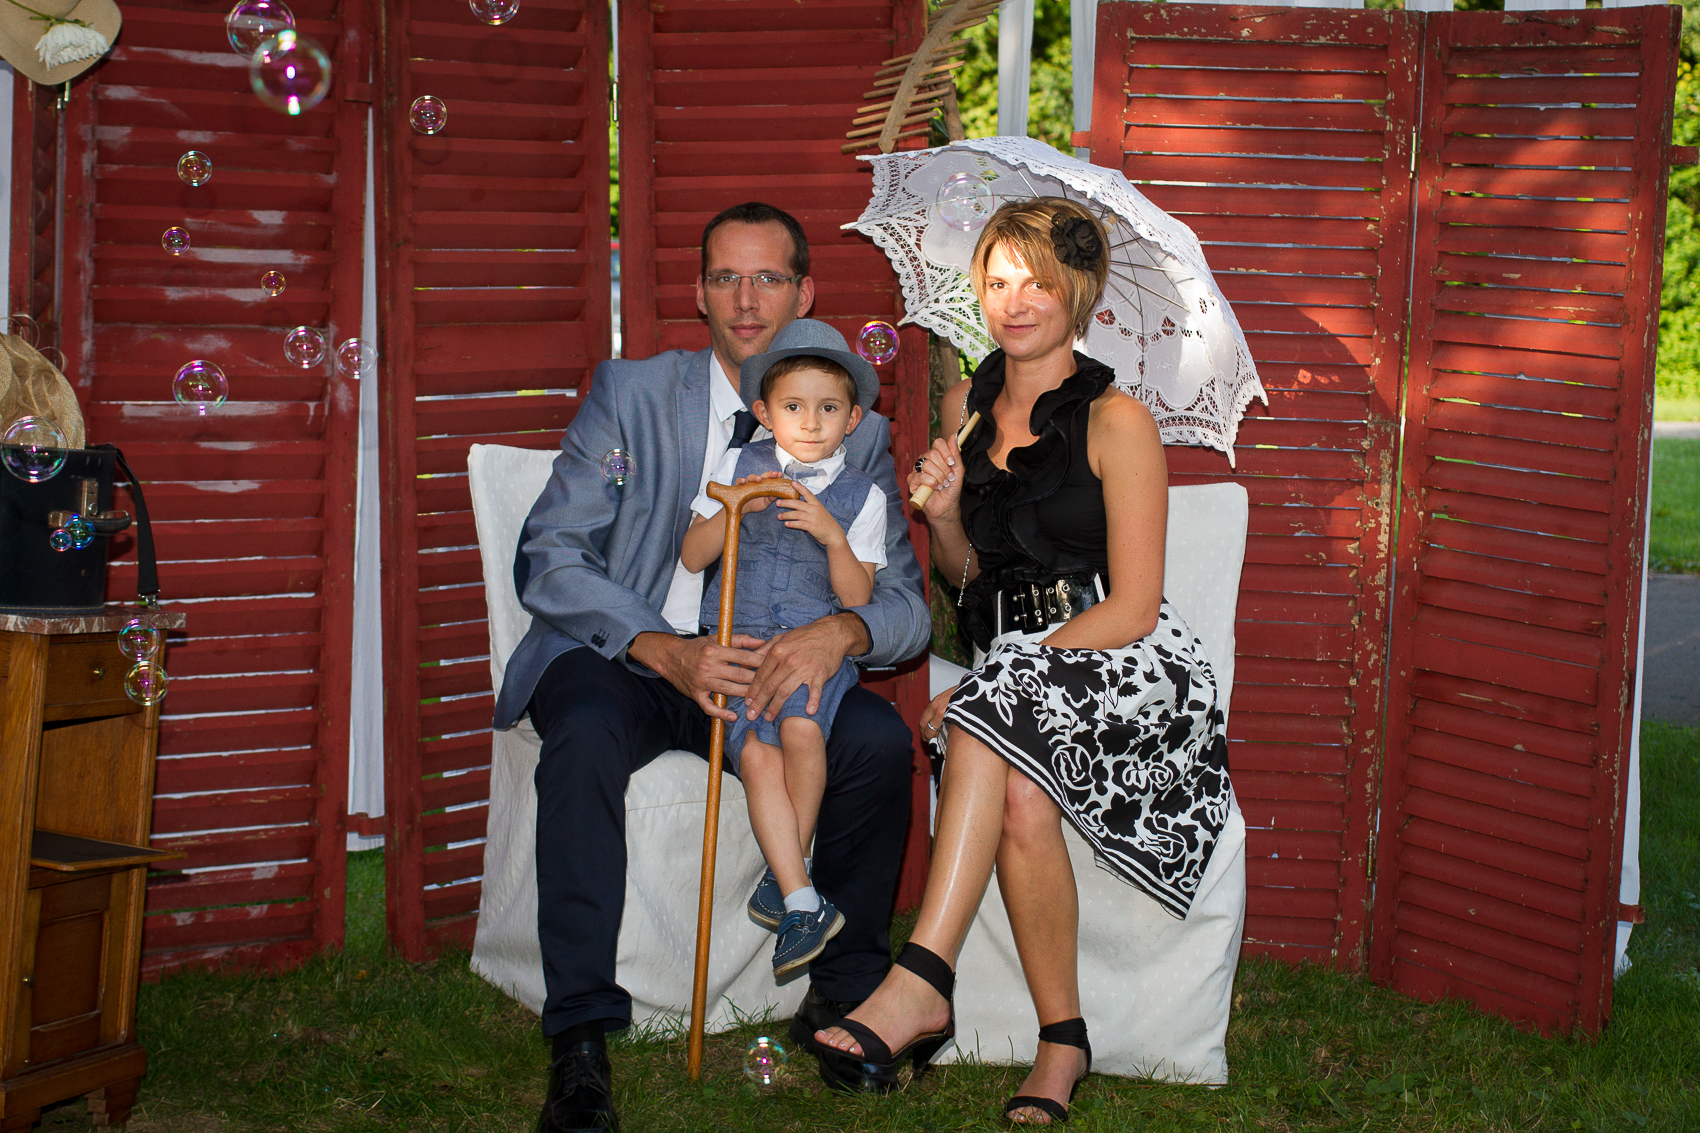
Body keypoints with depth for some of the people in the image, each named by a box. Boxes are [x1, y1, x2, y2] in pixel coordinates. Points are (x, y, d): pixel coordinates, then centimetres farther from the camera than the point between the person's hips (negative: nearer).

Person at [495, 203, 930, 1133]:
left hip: (767, 673, 2)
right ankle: (579, 1040, -30)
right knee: (586, 733, -35)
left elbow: (905, 600, 0)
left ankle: (843, 991, -5)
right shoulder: (631, 395, -1)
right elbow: (548, 559, -9)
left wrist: (839, 631, -26)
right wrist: (665, 649, -25)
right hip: (618, 659, -2)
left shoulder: (854, 434, 4)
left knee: (879, 737, -26)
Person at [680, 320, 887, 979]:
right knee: (755, 752, -25)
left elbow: (857, 598, 3)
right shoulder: (740, 467, 10)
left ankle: (784, 871, -11)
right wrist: (735, 509, -9)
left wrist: (832, 536, -13)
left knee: (800, 727, -32)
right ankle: (802, 903, -22)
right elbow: (692, 557, 8)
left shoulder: (862, 496, 7)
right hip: (737, 635, 1)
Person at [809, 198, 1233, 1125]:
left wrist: (998, 678, -18)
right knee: (1020, 797, -30)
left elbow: (1130, 609, -10)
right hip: (1011, 666, 4)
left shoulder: (1115, 423, -5)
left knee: (996, 714, -36)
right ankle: (1061, 1044, -20)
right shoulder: (967, 406, 13)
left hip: (1128, 667, -4)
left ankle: (922, 982, -39)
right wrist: (943, 516, 0)